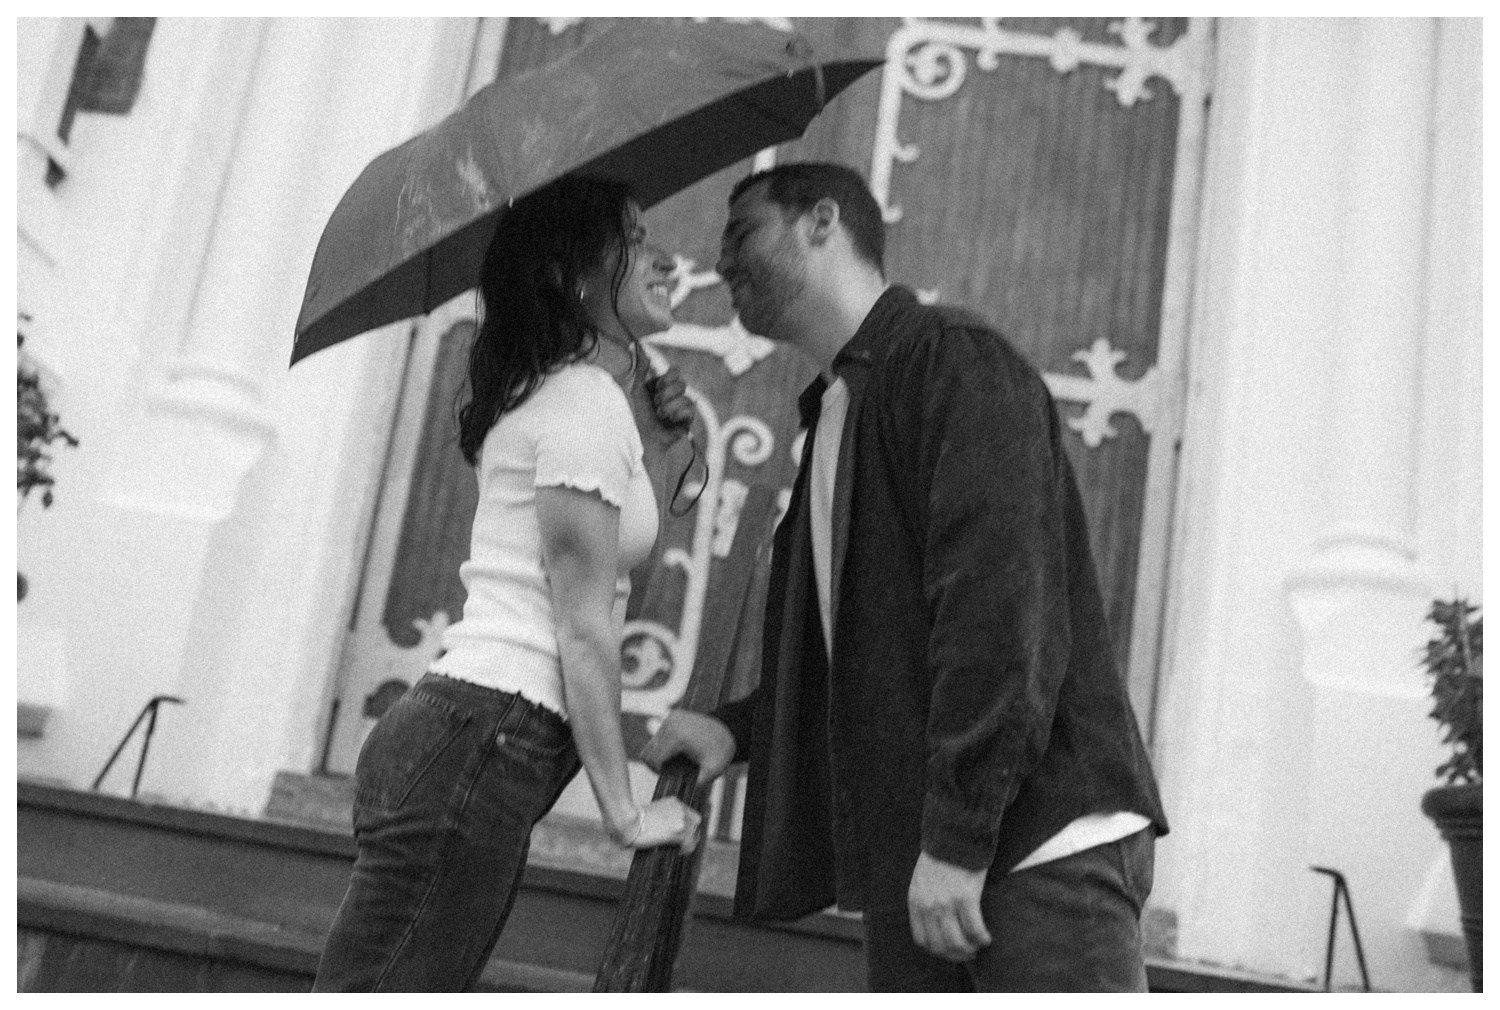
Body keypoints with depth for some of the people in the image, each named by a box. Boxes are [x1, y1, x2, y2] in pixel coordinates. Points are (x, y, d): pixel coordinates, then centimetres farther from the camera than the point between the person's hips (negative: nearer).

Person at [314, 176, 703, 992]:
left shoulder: (545, 394, 20)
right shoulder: (587, 402, -9)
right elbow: (583, 630, -12)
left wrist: (647, 446, 17)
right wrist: (624, 811, -8)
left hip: (451, 733, 10)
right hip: (483, 741, -10)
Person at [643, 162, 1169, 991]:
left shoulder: (955, 361, -6)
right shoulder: (835, 413, 22)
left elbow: (998, 601, -17)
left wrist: (956, 836, -20)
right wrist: (737, 728, 9)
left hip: (1040, 841, -8)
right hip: (909, 861, 8)